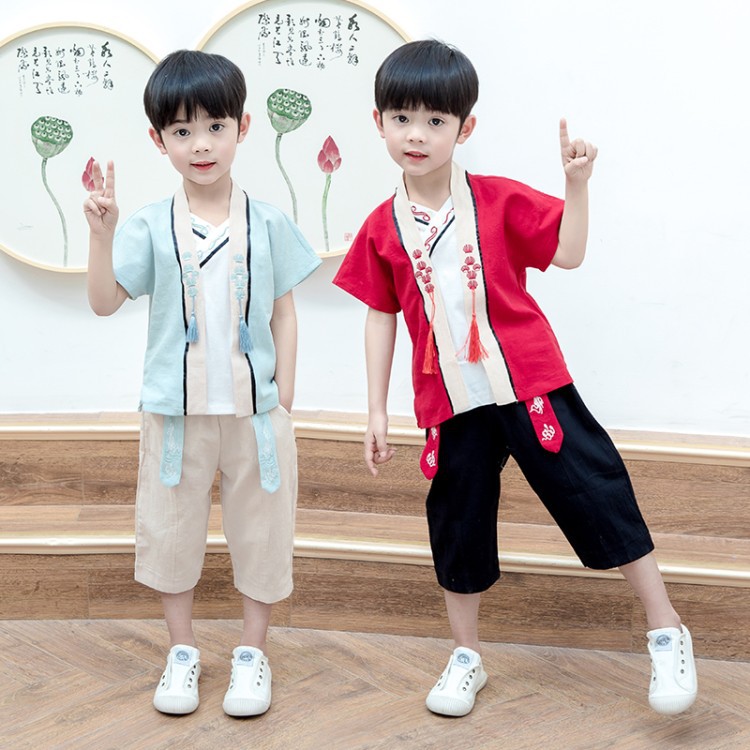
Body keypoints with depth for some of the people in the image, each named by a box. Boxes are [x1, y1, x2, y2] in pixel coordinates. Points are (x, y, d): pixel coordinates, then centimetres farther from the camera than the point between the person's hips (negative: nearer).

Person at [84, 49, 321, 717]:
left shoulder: (267, 224, -2)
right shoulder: (150, 228, -3)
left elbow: (284, 313, 2)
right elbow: (105, 302, -9)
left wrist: (284, 399, -1)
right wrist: (102, 233, -21)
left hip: (255, 409, 0)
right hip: (176, 411, 1)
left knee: (260, 528, 9)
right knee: (171, 529, 12)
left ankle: (253, 652, 27)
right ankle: (182, 651, 30)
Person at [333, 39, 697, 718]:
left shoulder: (500, 200, -4)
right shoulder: (383, 229, 2)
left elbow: (569, 254, -5)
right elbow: (380, 317, 7)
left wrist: (577, 182, -17)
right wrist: (376, 410, 7)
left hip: (530, 384, -2)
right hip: (451, 403, 2)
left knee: (594, 492, -2)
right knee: (459, 523, 12)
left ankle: (667, 631, 13)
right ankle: (466, 659, 31)